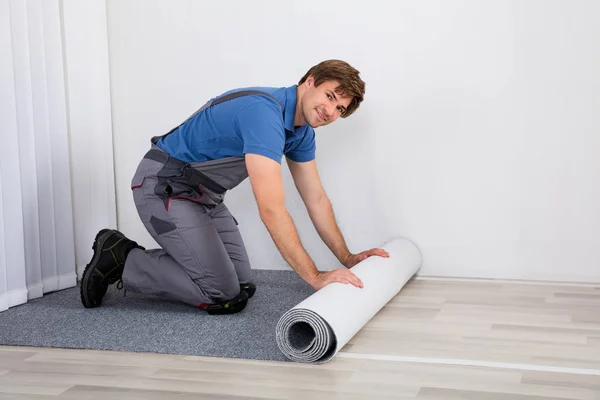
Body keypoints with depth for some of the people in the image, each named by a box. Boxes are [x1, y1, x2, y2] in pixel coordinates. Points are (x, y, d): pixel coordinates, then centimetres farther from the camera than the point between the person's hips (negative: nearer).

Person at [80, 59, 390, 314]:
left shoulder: (302, 130, 1)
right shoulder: (263, 112, -30)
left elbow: (315, 198, 10)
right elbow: (271, 209, -35)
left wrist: (347, 258, 8)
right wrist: (315, 277, -33)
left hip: (204, 194, 10)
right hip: (163, 187, -10)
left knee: (242, 285, 6)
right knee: (224, 296, -12)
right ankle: (120, 260, 2)